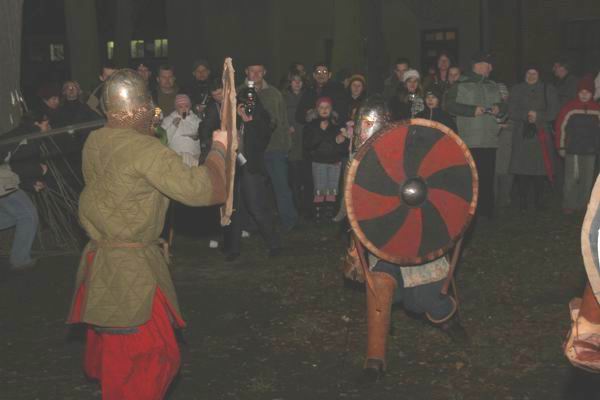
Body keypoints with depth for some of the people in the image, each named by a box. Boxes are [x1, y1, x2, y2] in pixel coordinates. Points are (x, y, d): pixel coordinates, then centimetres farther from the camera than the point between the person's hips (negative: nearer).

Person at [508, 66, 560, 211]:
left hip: (541, 134, 0)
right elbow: (511, 112, 5)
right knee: (521, 170, -9)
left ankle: (538, 203, -1)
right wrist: (526, 115, -10)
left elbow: (553, 112, 5)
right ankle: (522, 204, -4)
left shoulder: (548, 90, 13)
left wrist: (538, 116, -9)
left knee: (541, 169, -8)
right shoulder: (517, 90, 14)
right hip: (522, 134, 0)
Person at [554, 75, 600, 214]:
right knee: (572, 177, -5)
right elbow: (560, 127, -2)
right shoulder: (569, 107, -4)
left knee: (587, 179, 8)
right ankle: (569, 205, 4)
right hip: (573, 150, -3)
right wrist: (561, 147, -2)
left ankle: (583, 205, 19)